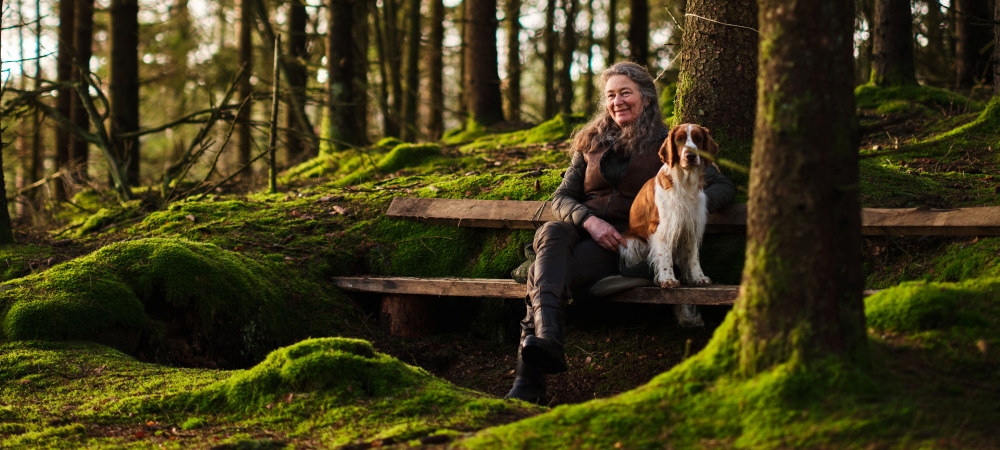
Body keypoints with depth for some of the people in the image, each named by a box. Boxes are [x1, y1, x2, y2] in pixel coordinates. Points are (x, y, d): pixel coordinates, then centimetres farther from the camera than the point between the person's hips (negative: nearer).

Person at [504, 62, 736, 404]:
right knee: (550, 234, -37)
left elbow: (723, 186, 7)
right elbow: (562, 196, 15)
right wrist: (589, 220, -8)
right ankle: (546, 336, -60)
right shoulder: (592, 142, 22)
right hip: (582, 231, 3)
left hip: (625, 244, -3)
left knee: (544, 271, -32)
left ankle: (529, 380, -46)